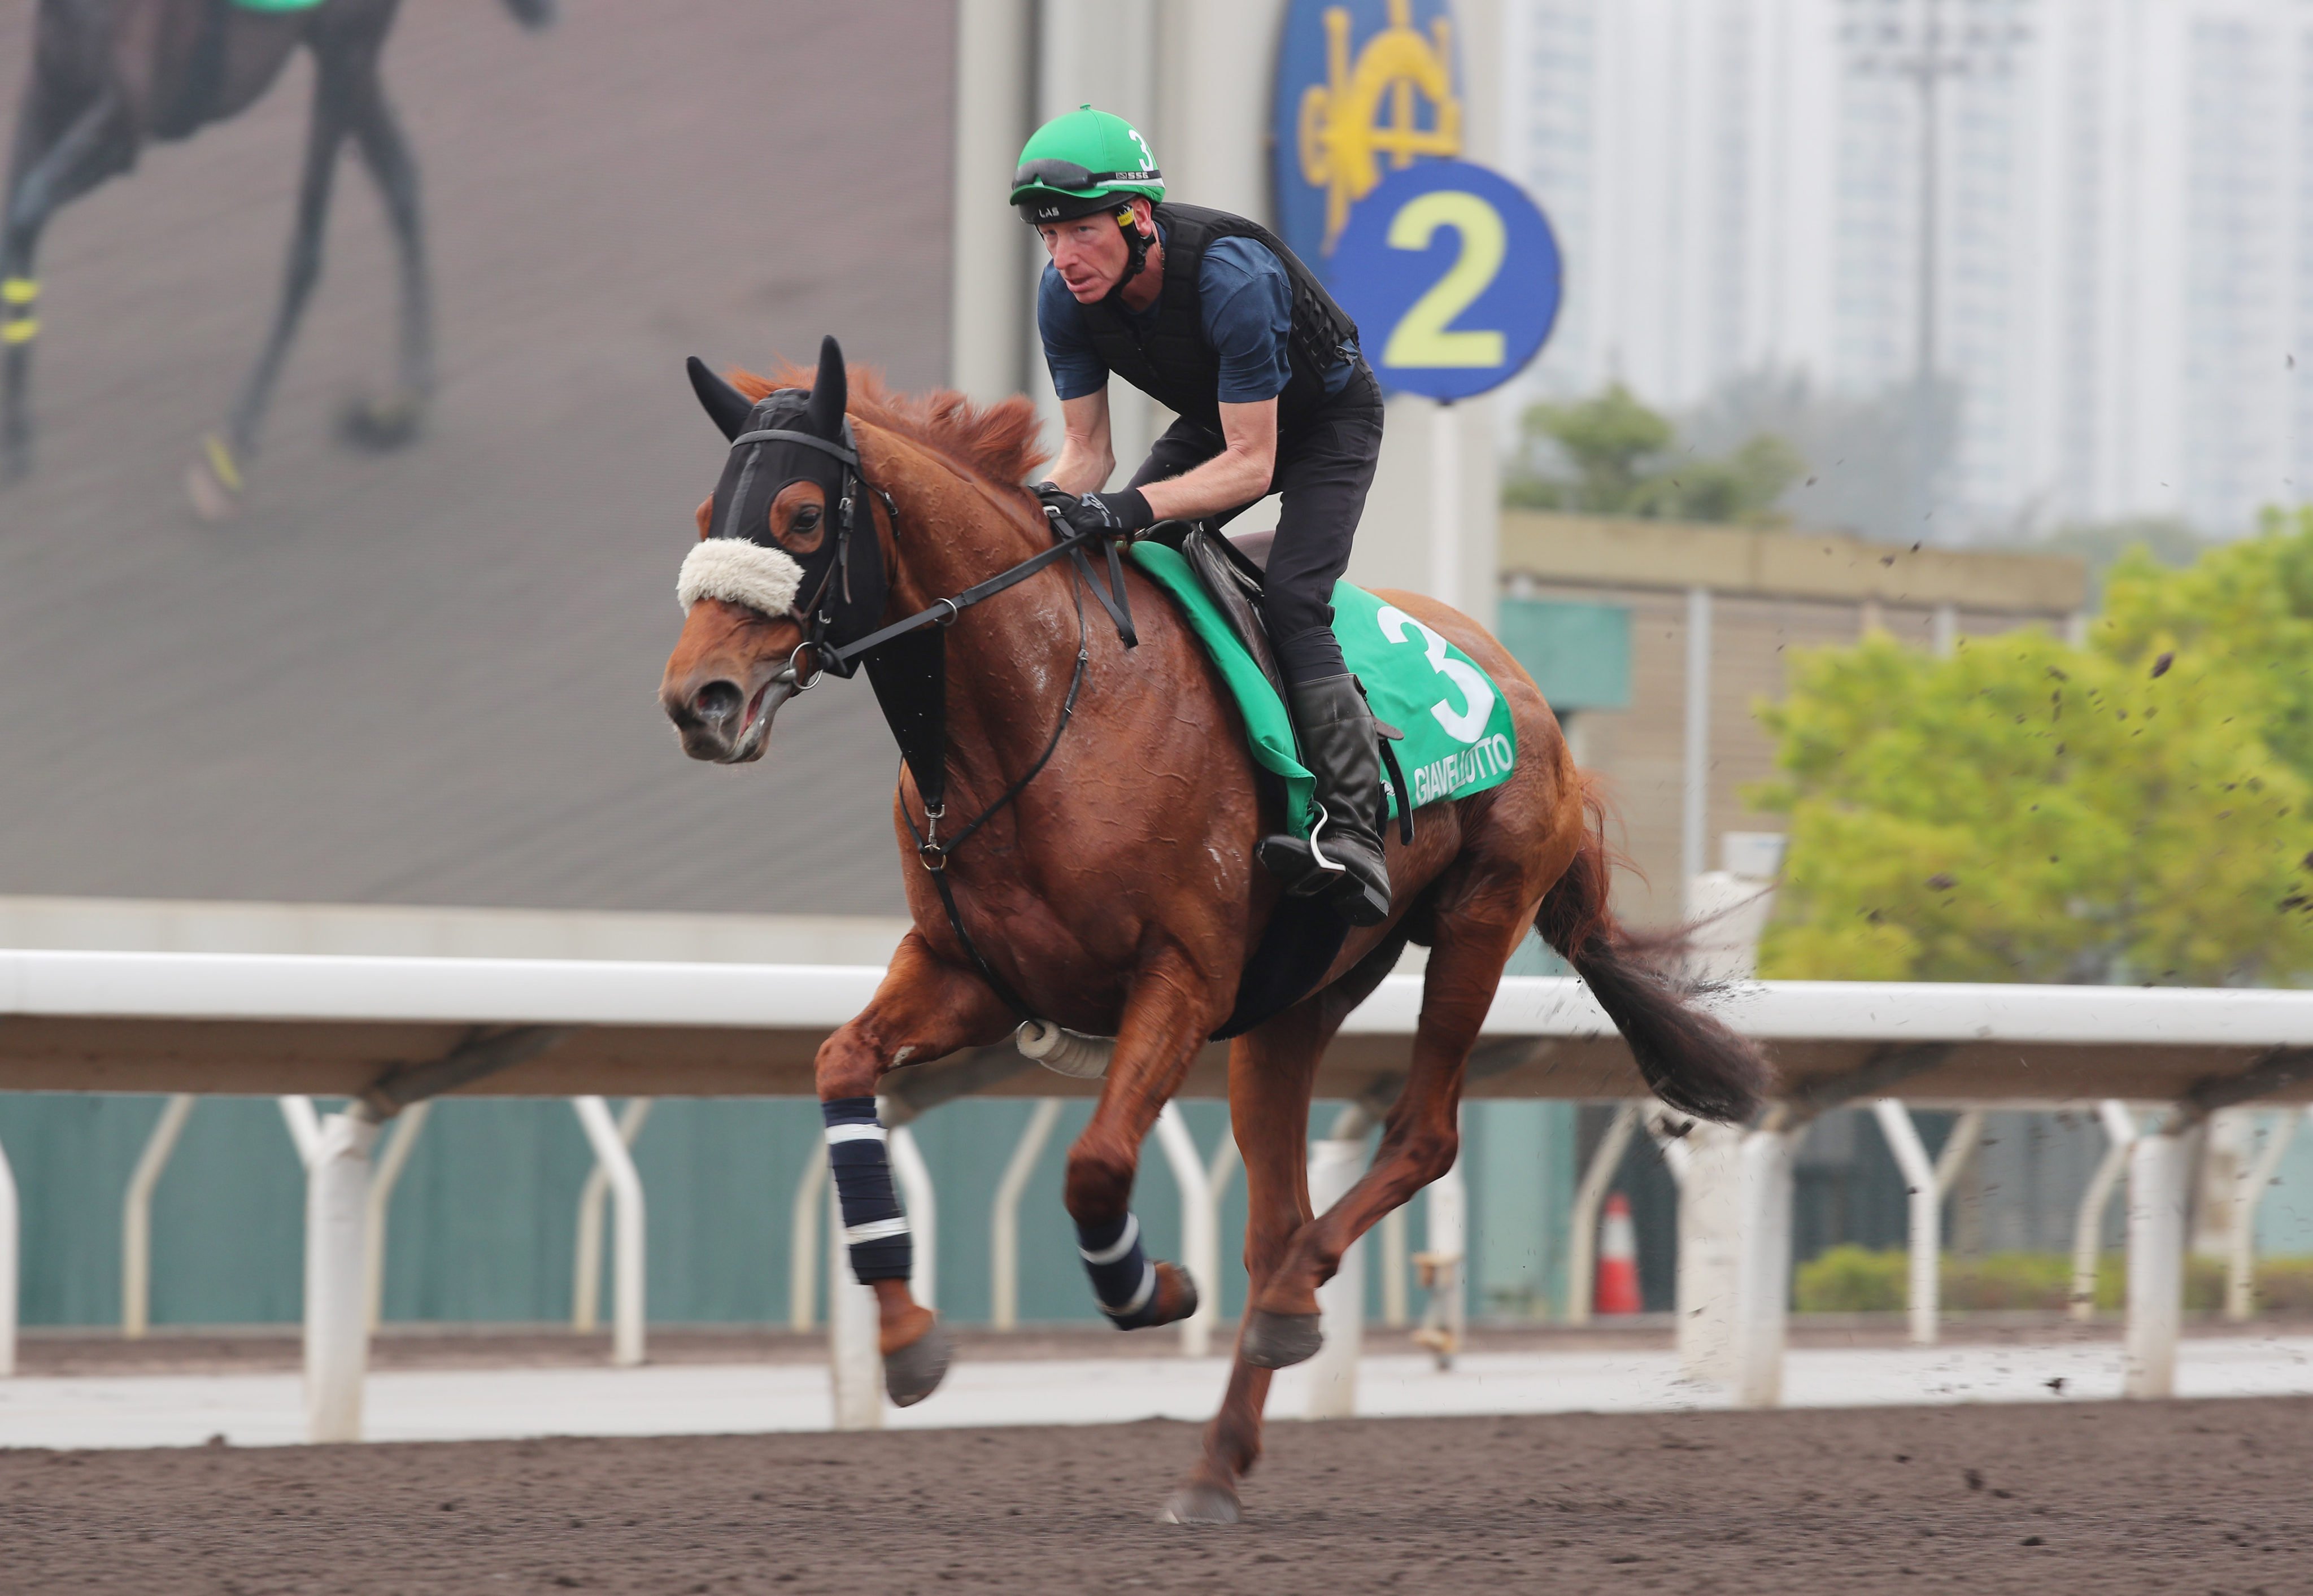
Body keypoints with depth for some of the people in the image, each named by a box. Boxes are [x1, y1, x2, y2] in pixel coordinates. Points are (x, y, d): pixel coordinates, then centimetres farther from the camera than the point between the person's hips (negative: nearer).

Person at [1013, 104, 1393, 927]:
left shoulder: (1231, 278, -40)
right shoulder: (1065, 296, -20)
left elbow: (1252, 463, -36)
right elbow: (1087, 448, -12)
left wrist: (1136, 506, -50)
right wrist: (1042, 505, -34)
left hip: (1326, 420, -7)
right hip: (1216, 420, 7)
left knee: (1291, 602, -26)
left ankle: (1355, 838, -35)